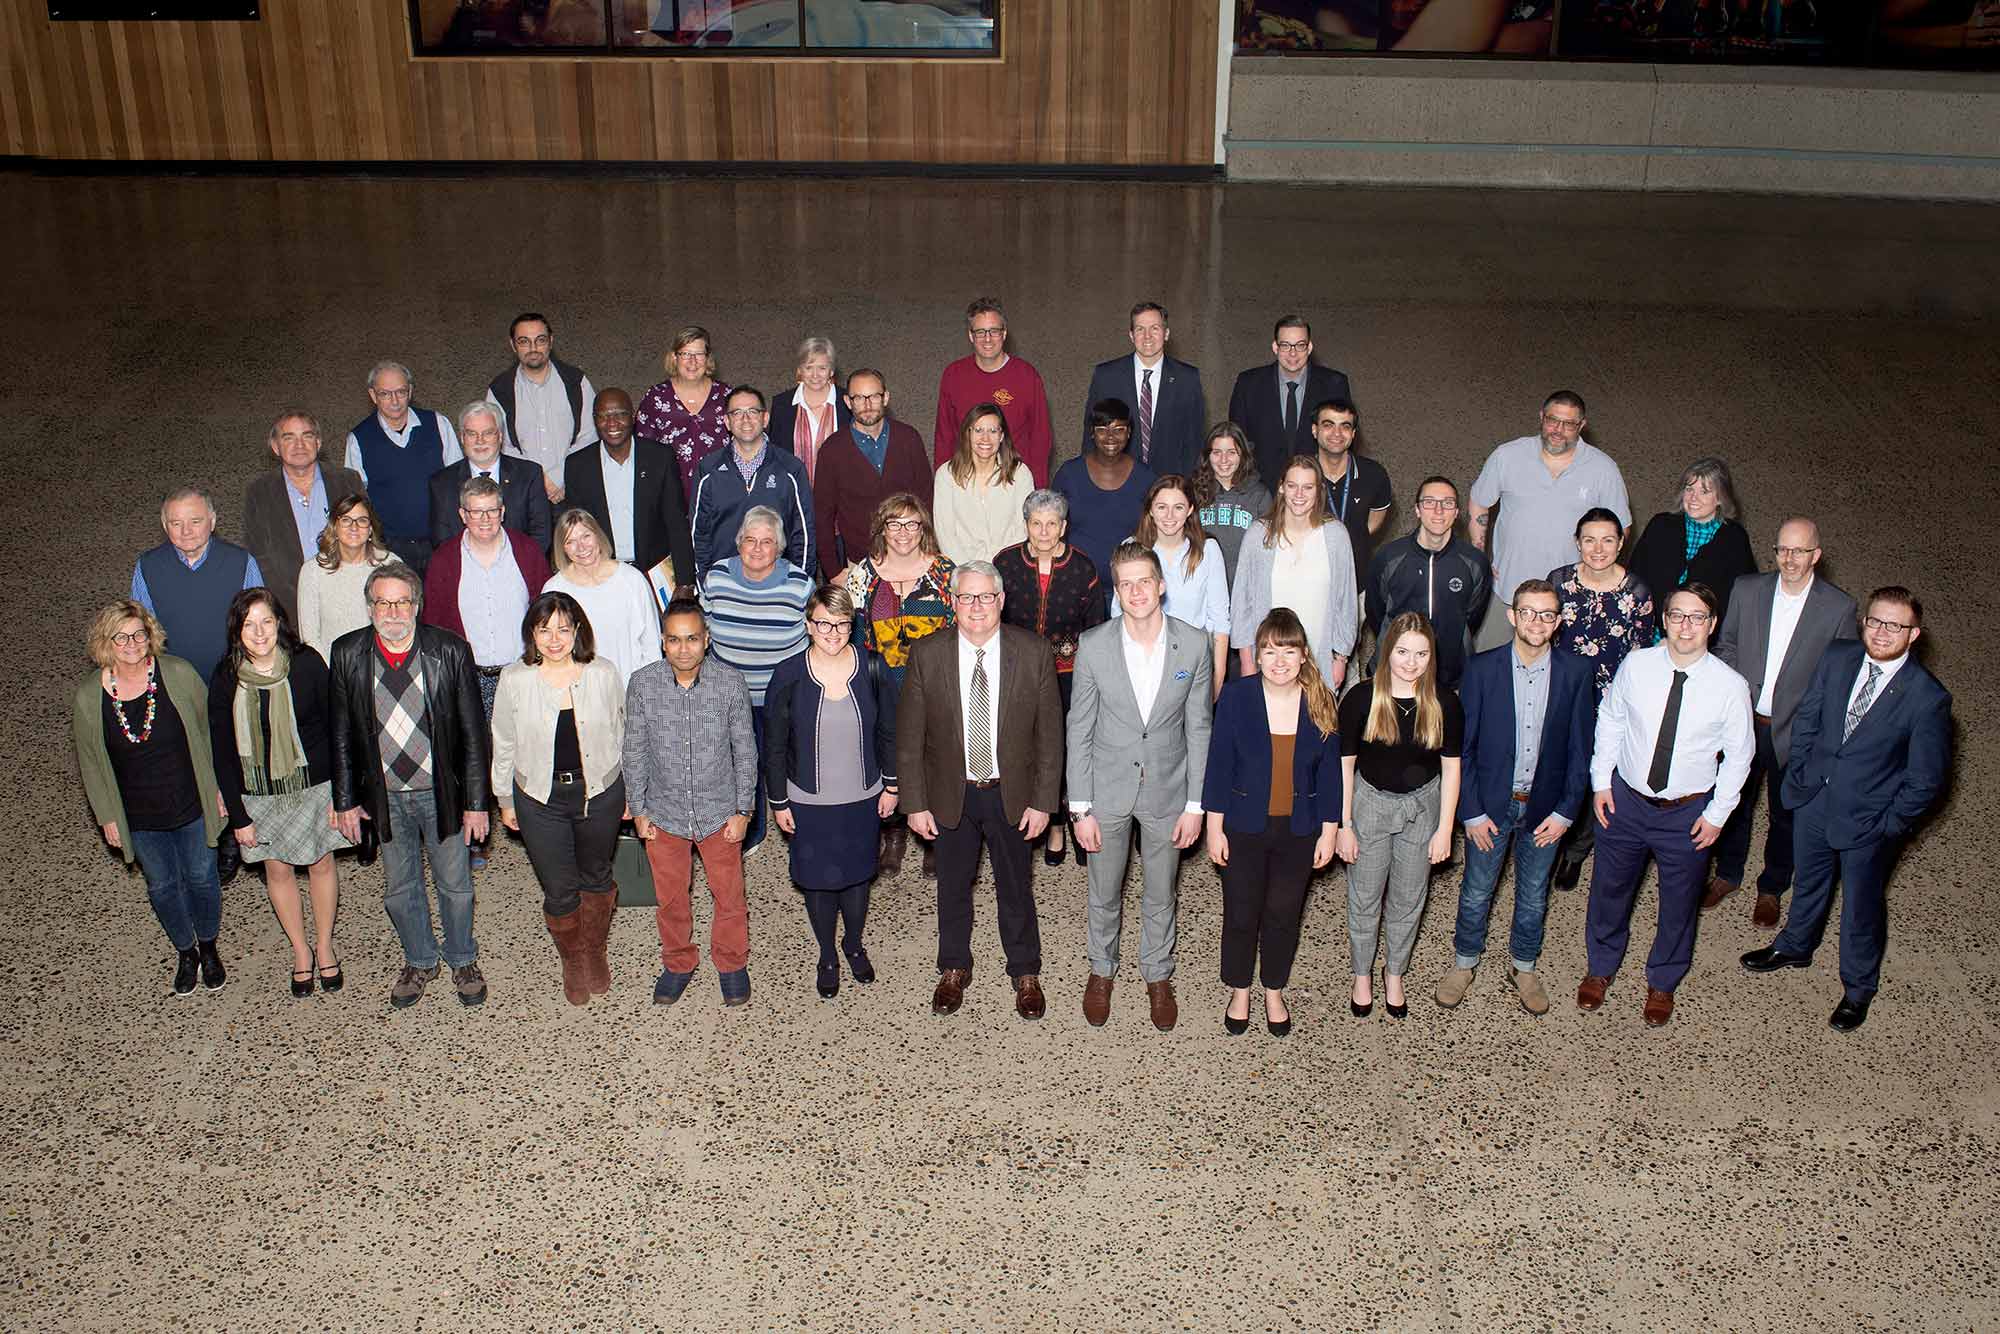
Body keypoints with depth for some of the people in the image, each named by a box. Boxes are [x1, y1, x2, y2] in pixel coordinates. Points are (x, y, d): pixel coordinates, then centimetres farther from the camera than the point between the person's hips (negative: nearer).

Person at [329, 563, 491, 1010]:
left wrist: (476, 802, -8)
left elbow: (473, 733, -9)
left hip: (441, 792, -2)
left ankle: (462, 960, 38)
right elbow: (341, 734, 1)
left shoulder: (450, 651, -14)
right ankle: (419, 961, 41)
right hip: (385, 797, 2)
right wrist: (345, 800, 2)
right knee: (400, 888, 18)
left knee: (455, 884, 13)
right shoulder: (347, 654, -8)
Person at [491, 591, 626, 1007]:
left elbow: (620, 737, 2)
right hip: (541, 799, -1)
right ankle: (572, 960, 36)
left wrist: (628, 793, 8)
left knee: (596, 878, 20)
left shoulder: (604, 675, -11)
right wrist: (504, 800, 7)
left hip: (600, 792, 1)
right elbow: (504, 745, 1)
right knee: (559, 891, 8)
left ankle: (596, 951, 46)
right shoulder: (514, 680, -12)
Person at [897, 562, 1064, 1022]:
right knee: (953, 886, 18)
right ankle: (954, 970, 40)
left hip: (1011, 794, 0)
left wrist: (1042, 801, -7)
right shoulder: (927, 655, -12)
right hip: (951, 794, 0)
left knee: (1015, 887, 16)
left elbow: (1050, 734, -6)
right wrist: (915, 803, -6)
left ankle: (1025, 974, 37)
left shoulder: (1034, 654, -13)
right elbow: (909, 737, -6)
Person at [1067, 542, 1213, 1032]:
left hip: (1167, 792, 0)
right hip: (1107, 789, 0)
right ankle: (1102, 970, 41)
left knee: (1160, 894, 17)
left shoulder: (1194, 645, -12)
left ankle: (1158, 975, 40)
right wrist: (1081, 808, -7)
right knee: (1104, 892, 17)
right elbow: (1079, 730, -7)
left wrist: (1195, 805, -4)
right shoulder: (1093, 646, -14)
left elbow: (1198, 728, -4)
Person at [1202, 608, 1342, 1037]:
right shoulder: (1236, 697, -12)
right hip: (1244, 829, -1)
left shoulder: (1321, 704, -7)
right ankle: (1239, 992, 31)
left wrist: (1329, 832, 0)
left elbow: (1330, 773, 0)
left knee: (1284, 915, 14)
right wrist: (1215, 829, -7)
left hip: (1298, 831, 1)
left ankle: (1274, 993, 35)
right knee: (1240, 914, 10)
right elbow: (1219, 767, -7)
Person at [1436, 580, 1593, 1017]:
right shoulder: (1482, 669, -13)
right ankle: (1465, 962, 37)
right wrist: (1471, 811, -10)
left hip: (1545, 806, 1)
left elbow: (1581, 747, -3)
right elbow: (1462, 745, -8)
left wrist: (1566, 811, -6)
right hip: (1490, 803, -1)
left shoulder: (1575, 673, -9)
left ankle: (1524, 967, 39)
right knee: (1476, 891, 14)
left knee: (1534, 894, 18)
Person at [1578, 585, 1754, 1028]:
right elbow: (1610, 720, 1)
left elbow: (1739, 754, -5)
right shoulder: (1636, 665, -14)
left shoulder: (1730, 686, -18)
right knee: (1609, 888, 19)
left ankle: (1662, 982, 44)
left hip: (1688, 813, -1)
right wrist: (1601, 781, 0)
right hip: (1625, 800, 1)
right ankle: (1601, 967, 46)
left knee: (1678, 901, 18)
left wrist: (1717, 813, -5)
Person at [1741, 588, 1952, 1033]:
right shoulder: (1836, 658, -10)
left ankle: (1858, 988, 41)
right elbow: (1806, 718, 4)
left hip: (1867, 824, -4)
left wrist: (1889, 824, -12)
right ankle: (1795, 947, 54)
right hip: (1813, 801, 4)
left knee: (1861, 909, 17)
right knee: (1809, 883, 28)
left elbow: (1925, 779, -14)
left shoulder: (1928, 698, -22)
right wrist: (1799, 775, 2)